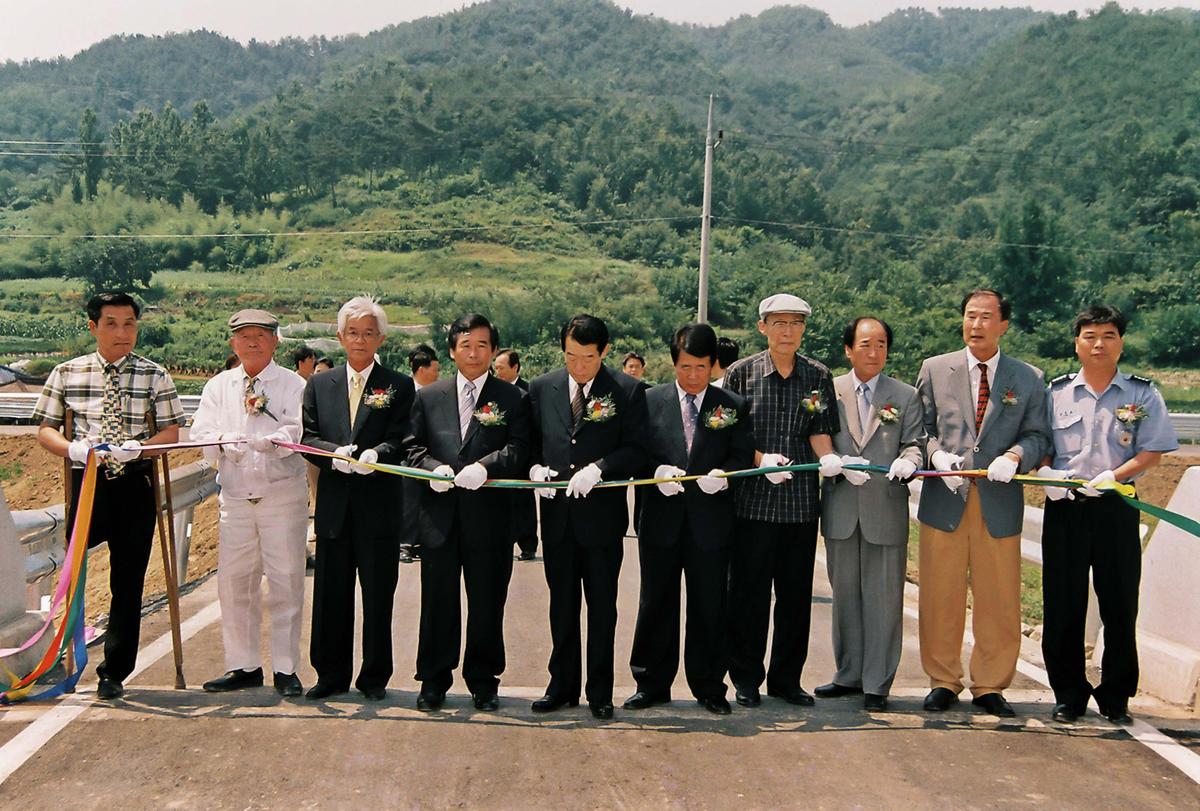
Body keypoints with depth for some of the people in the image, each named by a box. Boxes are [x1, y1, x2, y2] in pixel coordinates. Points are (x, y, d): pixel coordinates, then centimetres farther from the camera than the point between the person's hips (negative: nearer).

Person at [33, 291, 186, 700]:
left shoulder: (154, 376, 2)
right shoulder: (66, 373, 6)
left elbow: (171, 433, 1)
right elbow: (44, 429, 8)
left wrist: (138, 447, -19)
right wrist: (71, 448, -13)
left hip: (135, 485, 0)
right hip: (86, 481, 1)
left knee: (128, 581, 4)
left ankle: (114, 673, 16)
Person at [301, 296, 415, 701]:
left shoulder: (398, 386, 2)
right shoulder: (319, 384, 11)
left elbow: (400, 440, -6)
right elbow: (309, 438, 4)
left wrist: (375, 454, -26)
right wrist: (335, 453, -16)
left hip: (378, 505, -2)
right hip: (333, 504, 3)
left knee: (378, 595, 5)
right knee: (330, 593, 9)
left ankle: (375, 677, 18)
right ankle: (331, 674, 22)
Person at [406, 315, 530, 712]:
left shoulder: (512, 399, 3)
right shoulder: (429, 397, 11)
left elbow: (519, 451, -7)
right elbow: (414, 447, 8)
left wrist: (485, 466, -23)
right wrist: (433, 468, -12)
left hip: (490, 516, -1)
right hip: (440, 515, 2)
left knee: (487, 602, 7)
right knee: (438, 601, 8)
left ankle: (483, 682, 22)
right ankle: (434, 681, 21)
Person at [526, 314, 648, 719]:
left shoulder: (627, 390, -4)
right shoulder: (541, 388, 5)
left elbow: (635, 450, -7)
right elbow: (529, 441, 11)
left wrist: (597, 468, -22)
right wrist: (535, 467, -10)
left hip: (602, 515, -3)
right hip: (557, 515, 3)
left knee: (602, 608, 8)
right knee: (562, 606, 14)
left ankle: (600, 692, 21)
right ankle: (562, 686, 27)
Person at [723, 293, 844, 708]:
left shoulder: (818, 376, 6)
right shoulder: (741, 373, 0)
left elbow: (820, 432, 5)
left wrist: (828, 458, -16)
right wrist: (761, 459, -16)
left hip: (801, 501, 2)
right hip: (753, 499, -2)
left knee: (796, 594, 9)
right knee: (749, 592, 4)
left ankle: (786, 678, 23)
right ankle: (746, 677, 19)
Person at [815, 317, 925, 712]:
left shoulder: (906, 396, 5)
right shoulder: (829, 391, 5)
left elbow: (914, 444, 1)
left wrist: (907, 462, -22)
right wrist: (841, 466, -17)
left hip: (887, 510, -1)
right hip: (841, 510, 1)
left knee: (884, 599, 2)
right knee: (845, 596, 12)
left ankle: (877, 684, 14)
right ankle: (849, 675, 26)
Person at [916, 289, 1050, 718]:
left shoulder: (1028, 379, 9)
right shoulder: (934, 369, 8)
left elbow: (1036, 436, 6)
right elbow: (920, 426, 8)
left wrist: (1014, 456, -14)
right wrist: (937, 454, -11)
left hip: (1000, 503, 0)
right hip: (944, 498, 0)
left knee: (998, 600, 5)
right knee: (940, 598, 4)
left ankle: (990, 686, 20)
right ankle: (942, 682, 19)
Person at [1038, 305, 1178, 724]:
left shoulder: (1142, 393, 4)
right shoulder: (1056, 391, 8)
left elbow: (1151, 452, -1)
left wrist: (1113, 475, -17)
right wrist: (1045, 472, -11)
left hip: (1116, 508, -1)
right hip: (1063, 507, 1)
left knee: (1119, 604, 4)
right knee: (1062, 604, 4)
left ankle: (1115, 697, 18)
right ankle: (1069, 694, 16)